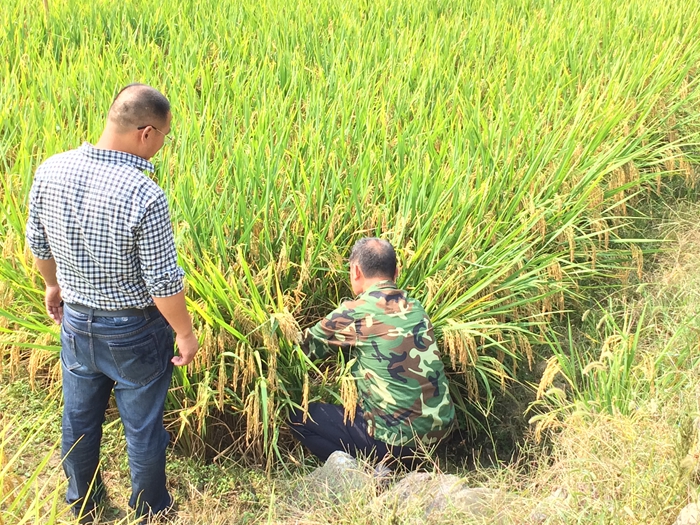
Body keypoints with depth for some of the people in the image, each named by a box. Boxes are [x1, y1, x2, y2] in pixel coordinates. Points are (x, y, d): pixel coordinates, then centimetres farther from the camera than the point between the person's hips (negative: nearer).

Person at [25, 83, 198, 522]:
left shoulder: (50, 172, -13)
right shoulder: (144, 196, -31)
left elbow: (39, 244, 3)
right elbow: (164, 283, -23)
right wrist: (185, 335, -7)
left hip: (76, 321, 5)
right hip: (134, 332, -5)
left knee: (79, 418, 24)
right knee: (143, 426, 16)